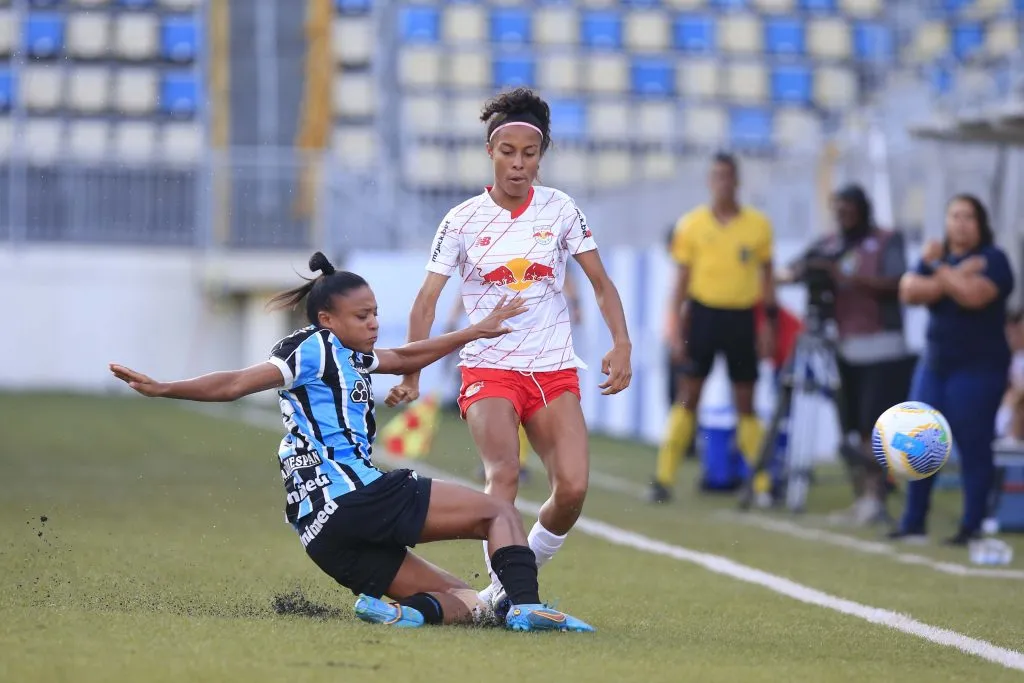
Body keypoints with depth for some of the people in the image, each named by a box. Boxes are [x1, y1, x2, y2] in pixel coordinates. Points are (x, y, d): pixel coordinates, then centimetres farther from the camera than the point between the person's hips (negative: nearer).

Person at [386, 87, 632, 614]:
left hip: (555, 371, 2)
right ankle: (503, 588, -20)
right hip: (488, 368, -2)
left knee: (572, 487, -14)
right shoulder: (462, 221, -1)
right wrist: (410, 375, -10)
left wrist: (621, 346, -7)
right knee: (504, 474, -26)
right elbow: (427, 300, -1)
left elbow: (601, 283, 8)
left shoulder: (560, 210, 3)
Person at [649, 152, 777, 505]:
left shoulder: (758, 225, 2)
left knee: (745, 402, 5)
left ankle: (762, 482, 8)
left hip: (741, 317, 1)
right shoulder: (691, 224, 0)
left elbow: (766, 277, 9)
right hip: (703, 313, -1)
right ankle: (664, 477, 0)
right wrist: (675, 329, -2)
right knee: (689, 395, -1)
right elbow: (682, 279, 3)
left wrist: (768, 324, 4)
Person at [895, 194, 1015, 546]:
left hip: (978, 368, -6)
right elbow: (910, 291, -5)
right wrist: (955, 276, -15)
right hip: (934, 364, 6)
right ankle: (912, 523, 11)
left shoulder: (993, 259, -5)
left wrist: (938, 270, -12)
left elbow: (974, 295, -24)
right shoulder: (937, 256, 12)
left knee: (973, 447, -5)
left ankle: (972, 527, -1)